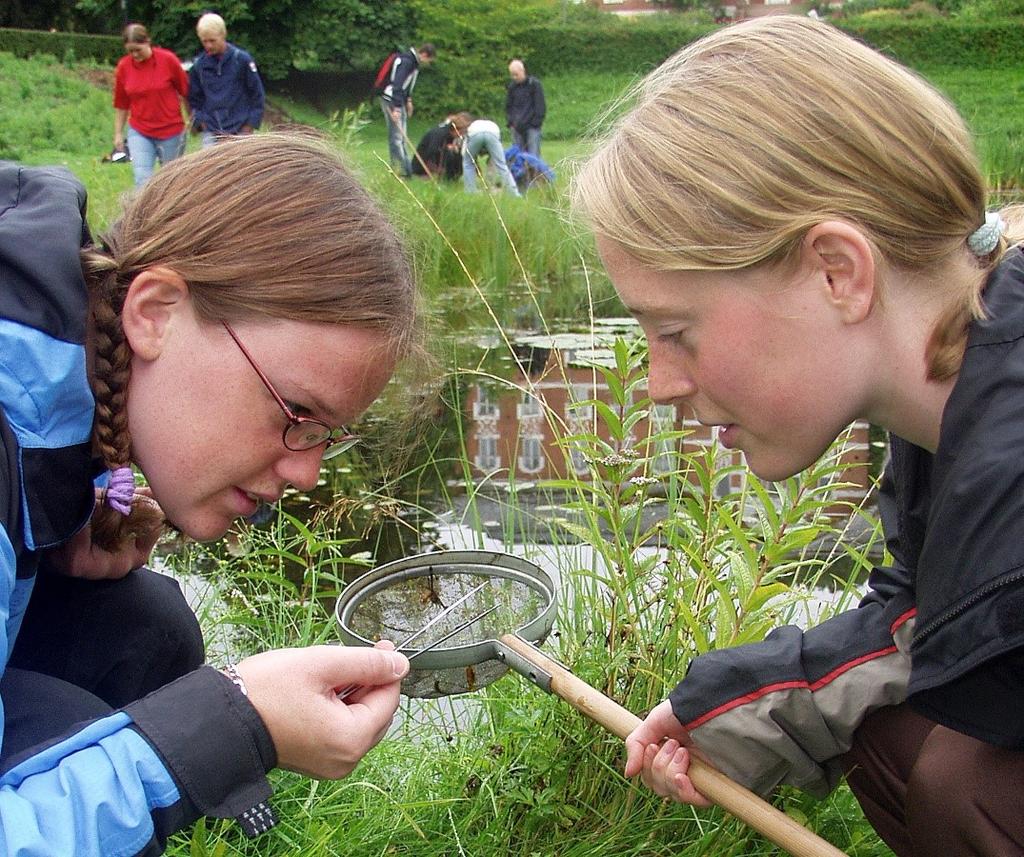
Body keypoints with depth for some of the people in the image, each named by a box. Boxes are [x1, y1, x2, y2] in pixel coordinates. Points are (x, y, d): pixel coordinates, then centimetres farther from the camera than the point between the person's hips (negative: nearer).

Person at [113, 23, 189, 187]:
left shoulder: (168, 60, -8)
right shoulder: (123, 66, -2)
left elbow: (185, 92, 2)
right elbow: (121, 104, 7)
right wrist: (118, 133, 7)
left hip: (171, 131, -1)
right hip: (139, 132, 1)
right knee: (142, 179, -11)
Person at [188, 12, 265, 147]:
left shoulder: (241, 59, -5)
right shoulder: (198, 64, 3)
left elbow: (257, 93, 0)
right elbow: (194, 98, 14)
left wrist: (249, 126, -3)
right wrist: (201, 122, 2)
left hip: (240, 130, -2)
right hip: (211, 133, 2)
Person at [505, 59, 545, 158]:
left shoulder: (534, 84, -3)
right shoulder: (512, 86, 10)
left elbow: (540, 106, -4)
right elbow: (508, 106, 18)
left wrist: (536, 123, -10)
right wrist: (511, 122, 6)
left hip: (532, 127, -4)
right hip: (517, 128, 5)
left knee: (533, 155, -9)